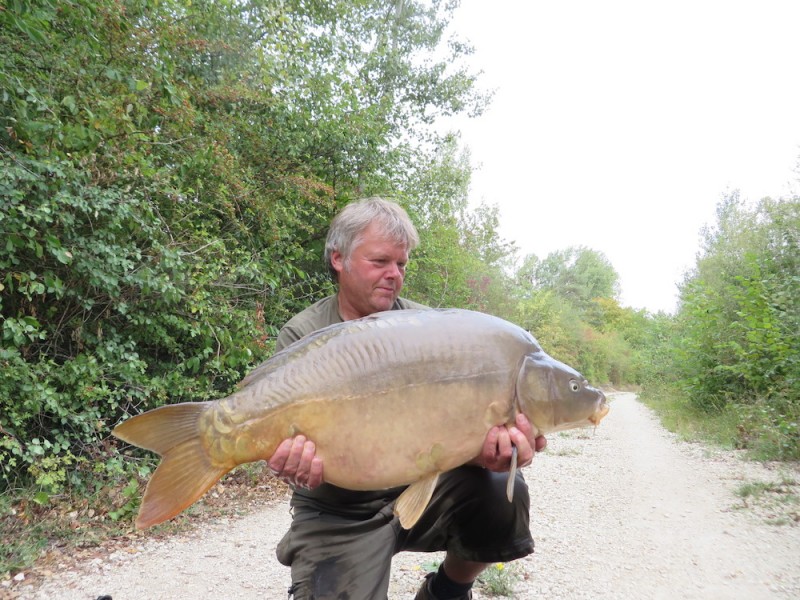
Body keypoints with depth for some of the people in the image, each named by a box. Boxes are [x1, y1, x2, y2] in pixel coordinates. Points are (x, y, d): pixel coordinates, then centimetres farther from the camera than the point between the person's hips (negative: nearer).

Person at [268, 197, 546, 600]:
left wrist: (486, 447, -31)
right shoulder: (302, 338, -7)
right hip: (338, 513, -1)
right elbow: (290, 434, -14)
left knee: (502, 495, -21)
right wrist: (297, 461, -39)